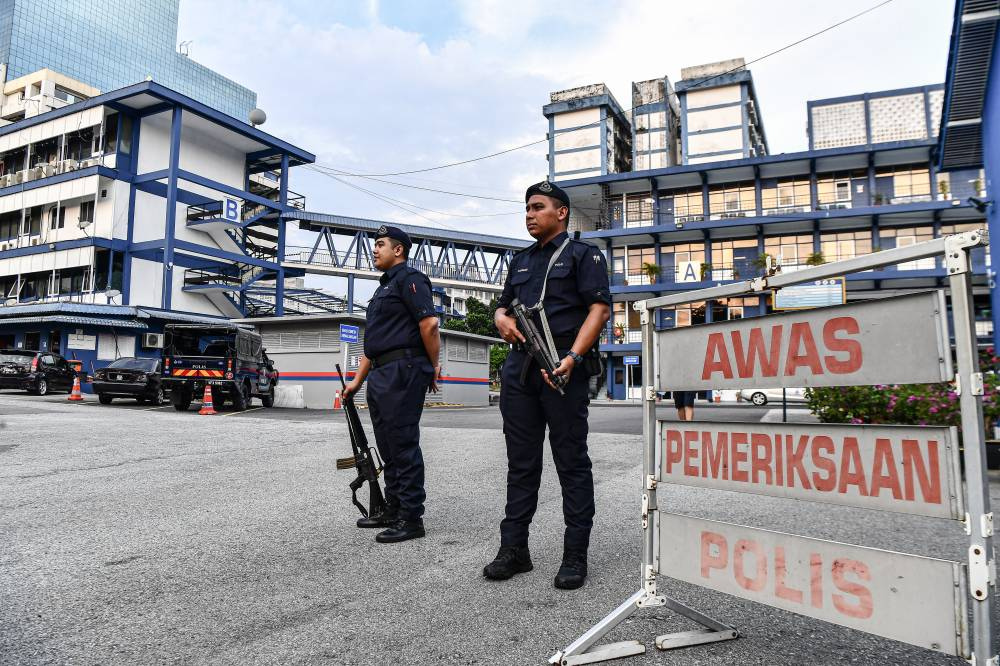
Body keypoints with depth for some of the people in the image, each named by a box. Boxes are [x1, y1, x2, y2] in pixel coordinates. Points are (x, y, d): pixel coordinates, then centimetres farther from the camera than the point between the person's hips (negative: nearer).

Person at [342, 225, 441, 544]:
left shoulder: (409, 278, -5)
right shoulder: (384, 287, 24)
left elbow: (429, 323, -17)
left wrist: (432, 366, -9)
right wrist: (357, 380, 22)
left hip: (402, 372, -10)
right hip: (380, 376, 10)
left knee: (404, 445, -6)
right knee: (388, 448, 13)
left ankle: (411, 518, 1)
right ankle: (393, 510, 23)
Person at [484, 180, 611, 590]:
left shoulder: (584, 254, 4)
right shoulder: (520, 261, 24)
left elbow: (600, 308, -7)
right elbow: (503, 304, 28)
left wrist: (573, 357, -21)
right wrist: (501, 317, 2)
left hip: (562, 369, -6)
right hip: (519, 368, 6)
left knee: (572, 463, 0)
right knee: (521, 463, 9)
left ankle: (575, 556, 8)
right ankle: (513, 549, 17)